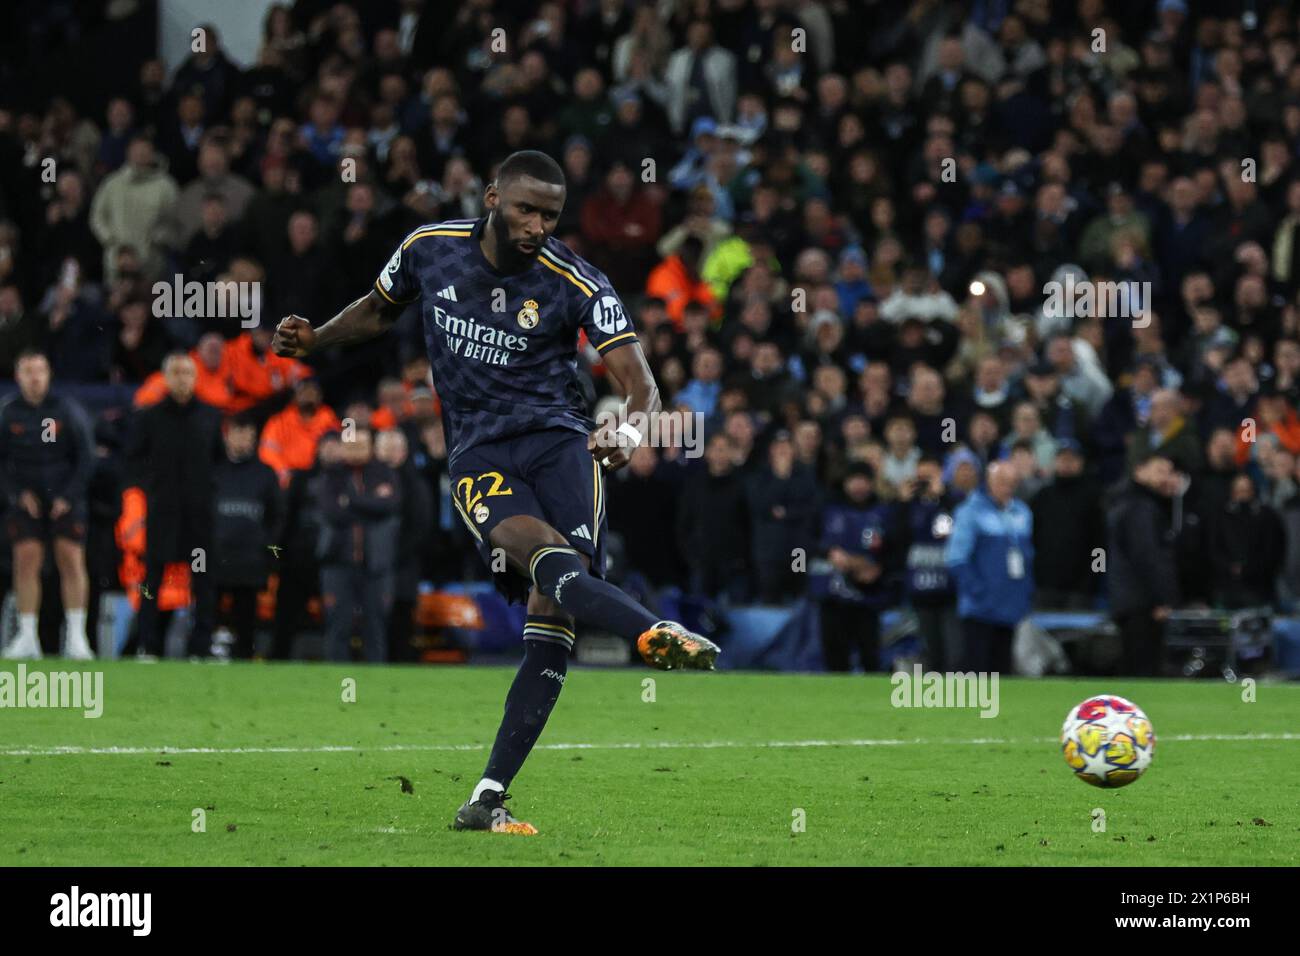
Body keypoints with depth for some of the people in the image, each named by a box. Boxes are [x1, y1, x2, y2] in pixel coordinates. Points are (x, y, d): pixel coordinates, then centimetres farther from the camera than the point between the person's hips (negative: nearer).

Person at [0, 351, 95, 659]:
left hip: (66, 498, -1)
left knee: (71, 559, -9)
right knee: (26, 560, -8)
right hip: (27, 499, 1)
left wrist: (69, 496, -6)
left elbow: (86, 457, 2)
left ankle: (76, 637, -6)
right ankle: (27, 637, -6)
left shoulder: (67, 410, -1)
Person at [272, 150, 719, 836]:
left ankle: (487, 799, -16)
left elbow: (639, 384, -10)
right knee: (547, 555, -32)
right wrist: (313, 339, 9)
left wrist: (630, 430, -32)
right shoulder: (429, 248, 3)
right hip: (478, 453, 0)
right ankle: (655, 635, -59)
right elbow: (379, 310, 25)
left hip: (559, 441, 0)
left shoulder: (576, 284, -4)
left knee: (552, 613, -18)